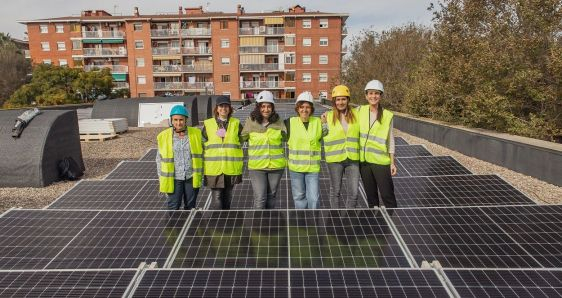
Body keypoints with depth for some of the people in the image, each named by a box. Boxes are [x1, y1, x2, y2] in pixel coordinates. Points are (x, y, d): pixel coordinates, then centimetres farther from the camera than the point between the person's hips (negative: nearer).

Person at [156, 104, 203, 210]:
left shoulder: (196, 134, -2)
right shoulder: (164, 137, -4)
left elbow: (201, 154, 6)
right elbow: (159, 159, 4)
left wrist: (200, 174, 4)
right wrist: (162, 179, 2)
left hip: (192, 178, 1)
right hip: (173, 179, -1)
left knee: (190, 206, 15)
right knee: (173, 207, 1)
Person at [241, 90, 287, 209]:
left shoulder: (278, 122, -2)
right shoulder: (251, 122, -5)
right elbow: (241, 138, 5)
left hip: (276, 166, 2)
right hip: (257, 166, -2)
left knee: (271, 196, 17)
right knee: (260, 199, -6)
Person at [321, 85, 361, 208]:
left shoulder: (355, 114, 3)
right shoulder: (328, 116, -2)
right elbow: (324, 136, 3)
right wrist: (323, 123, -9)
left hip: (353, 158, 1)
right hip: (335, 158, -1)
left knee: (354, 192, 4)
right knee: (335, 191, 12)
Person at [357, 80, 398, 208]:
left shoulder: (387, 115, -4)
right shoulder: (360, 111, 1)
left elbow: (390, 140, 1)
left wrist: (392, 162, 0)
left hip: (381, 161, -3)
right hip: (363, 160, 3)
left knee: (387, 195, 0)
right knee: (370, 194, 15)